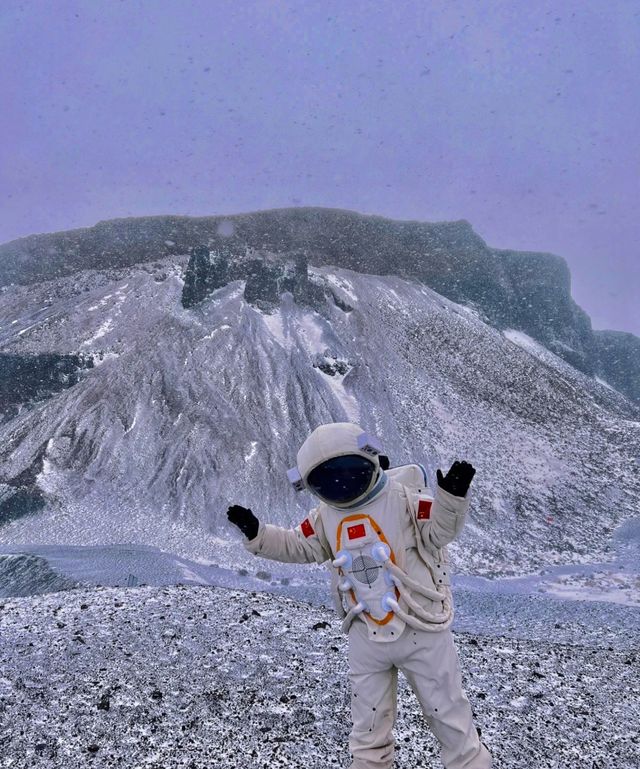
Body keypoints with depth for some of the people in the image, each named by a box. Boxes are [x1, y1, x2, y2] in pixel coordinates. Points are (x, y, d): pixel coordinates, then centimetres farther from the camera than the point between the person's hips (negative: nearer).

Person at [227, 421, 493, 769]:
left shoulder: (402, 496, -15)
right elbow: (298, 546, 9)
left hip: (421, 629, -4)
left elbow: (439, 531, -20)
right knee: (368, 725, 19)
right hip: (365, 638, 5)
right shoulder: (326, 517, 2)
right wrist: (256, 532, -3)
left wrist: (451, 496, -38)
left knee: (448, 712, 11)